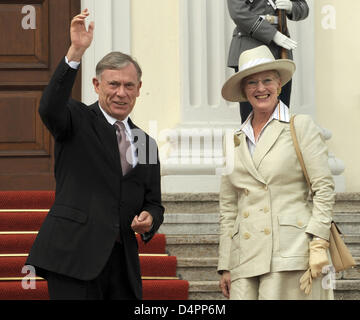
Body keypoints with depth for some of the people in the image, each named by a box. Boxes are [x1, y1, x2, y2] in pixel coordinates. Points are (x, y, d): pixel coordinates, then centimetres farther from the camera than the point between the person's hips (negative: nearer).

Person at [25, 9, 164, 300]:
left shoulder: (146, 143, 19)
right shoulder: (78, 121, 4)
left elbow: (153, 203, 22)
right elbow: (49, 109, -19)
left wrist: (149, 219, -3)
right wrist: (76, 52, -28)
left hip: (123, 262, 6)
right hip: (74, 254, -5)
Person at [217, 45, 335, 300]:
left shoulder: (301, 127, 5)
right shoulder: (236, 141, 17)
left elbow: (324, 188, 0)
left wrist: (319, 243, -10)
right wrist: (225, 266, 13)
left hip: (289, 251, -4)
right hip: (246, 257, 4)